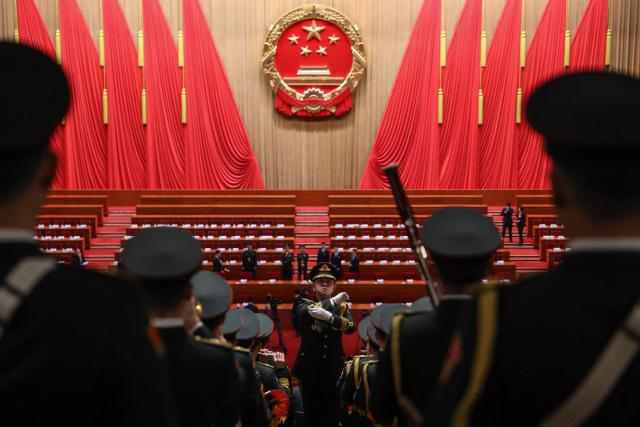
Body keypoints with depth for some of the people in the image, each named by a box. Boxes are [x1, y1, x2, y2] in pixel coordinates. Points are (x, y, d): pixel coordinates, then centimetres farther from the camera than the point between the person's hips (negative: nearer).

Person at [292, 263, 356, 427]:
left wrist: (330, 316, -29)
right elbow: (304, 313, -21)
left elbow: (351, 327, -12)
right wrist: (333, 301, -18)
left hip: (333, 370, 1)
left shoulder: (341, 307, 7)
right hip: (310, 370, -1)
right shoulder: (305, 304, 4)